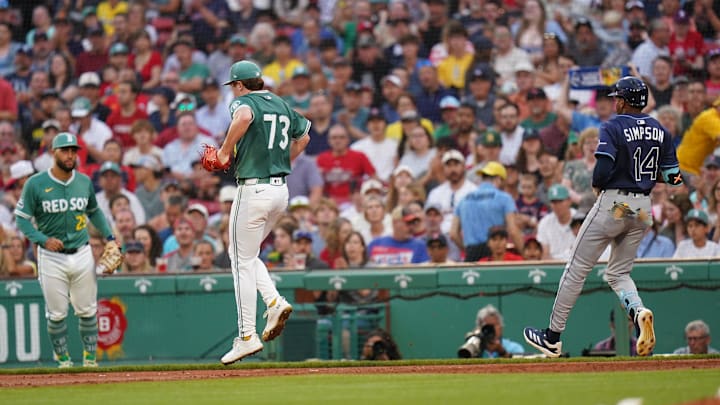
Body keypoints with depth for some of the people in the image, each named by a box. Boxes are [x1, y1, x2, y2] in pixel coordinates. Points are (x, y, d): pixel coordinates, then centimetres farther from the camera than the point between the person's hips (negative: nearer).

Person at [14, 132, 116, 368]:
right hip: (52, 258, -3)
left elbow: (94, 211, 21)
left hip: (82, 255, 3)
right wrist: (43, 240, -18)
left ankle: (90, 358, 18)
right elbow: (22, 218, -4)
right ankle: (63, 360, 15)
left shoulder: (84, 182, 5)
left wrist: (109, 236, 10)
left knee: (87, 311, 6)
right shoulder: (36, 184, -7)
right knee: (56, 314, 1)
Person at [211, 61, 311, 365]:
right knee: (247, 254, 22)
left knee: (243, 262, -1)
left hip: (254, 189, -8)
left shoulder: (243, 102, -8)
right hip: (281, 190, 8)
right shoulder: (282, 105, 15)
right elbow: (303, 137, 30)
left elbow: (244, 118, -32)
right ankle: (275, 302, 1)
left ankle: (247, 337, -3)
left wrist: (225, 151, -21)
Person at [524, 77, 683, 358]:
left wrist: (596, 185, 0)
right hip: (642, 208, 6)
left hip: (613, 204, -6)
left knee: (577, 269, 4)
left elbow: (603, 171, -21)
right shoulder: (659, 131, 7)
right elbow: (674, 177, 6)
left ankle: (552, 337, 9)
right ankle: (639, 311, -16)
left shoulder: (613, 128, -11)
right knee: (618, 273, 16)